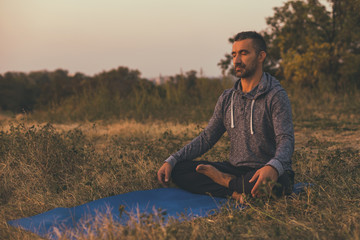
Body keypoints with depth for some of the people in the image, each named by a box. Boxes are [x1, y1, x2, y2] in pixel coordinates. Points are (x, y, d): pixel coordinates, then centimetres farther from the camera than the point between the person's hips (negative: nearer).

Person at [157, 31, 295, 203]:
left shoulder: (275, 96, -7)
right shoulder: (227, 98, 13)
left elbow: (286, 140, -19)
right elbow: (206, 138, 13)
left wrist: (273, 167, -43)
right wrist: (171, 161, -1)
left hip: (264, 172, -5)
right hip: (235, 168, 6)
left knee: (274, 182, -42)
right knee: (178, 170, -11)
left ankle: (223, 180, -16)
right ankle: (235, 193, -25)